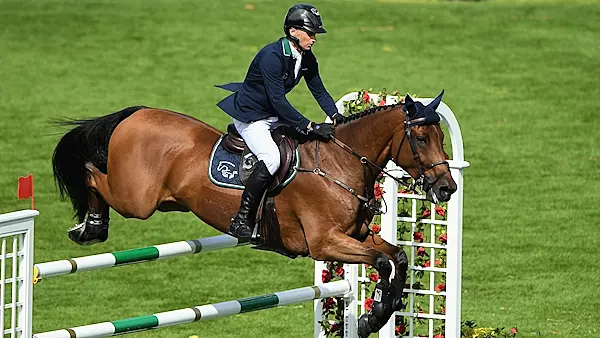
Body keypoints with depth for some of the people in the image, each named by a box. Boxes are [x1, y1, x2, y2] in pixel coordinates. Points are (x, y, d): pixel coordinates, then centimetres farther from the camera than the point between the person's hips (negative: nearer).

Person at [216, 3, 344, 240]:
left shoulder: (306, 59, -1)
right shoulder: (272, 56, -28)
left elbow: (319, 90, 6)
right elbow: (278, 101, -31)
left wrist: (335, 116, -11)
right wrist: (310, 127, -33)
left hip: (275, 115, 9)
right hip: (250, 115, -9)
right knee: (272, 158, -29)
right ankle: (241, 220, -24)